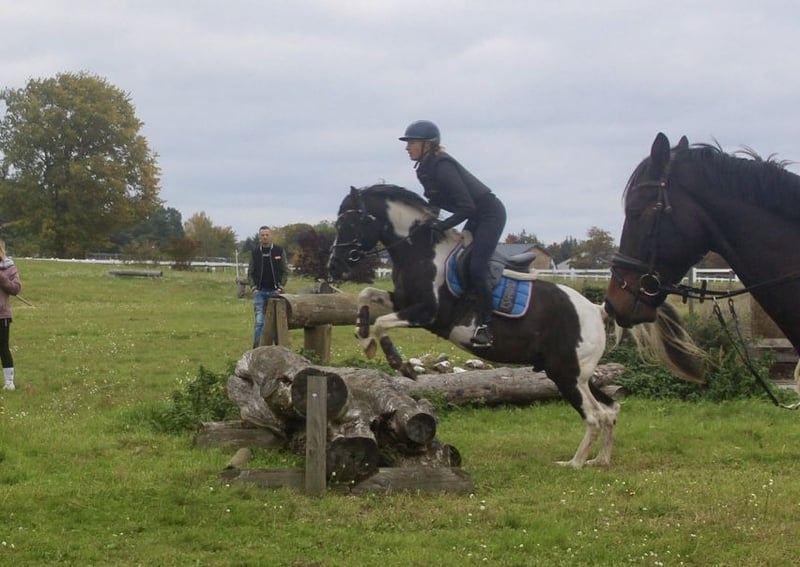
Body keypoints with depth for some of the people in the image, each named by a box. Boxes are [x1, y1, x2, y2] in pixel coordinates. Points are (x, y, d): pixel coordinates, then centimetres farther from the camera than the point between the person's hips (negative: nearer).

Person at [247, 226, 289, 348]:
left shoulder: (279, 251, 1)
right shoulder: (255, 252, 5)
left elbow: (285, 271, 3)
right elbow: (250, 273, 11)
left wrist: (280, 287, -6)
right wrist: (253, 287, -2)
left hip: (275, 291, 0)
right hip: (259, 292, 0)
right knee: (259, 321, -5)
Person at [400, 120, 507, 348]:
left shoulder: (442, 167, -25)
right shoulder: (425, 169, 5)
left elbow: (466, 207, -28)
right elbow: (434, 203, 16)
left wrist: (442, 226, -25)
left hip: (490, 214, -11)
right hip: (476, 216, 11)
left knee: (475, 267, -19)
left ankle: (486, 323, -13)